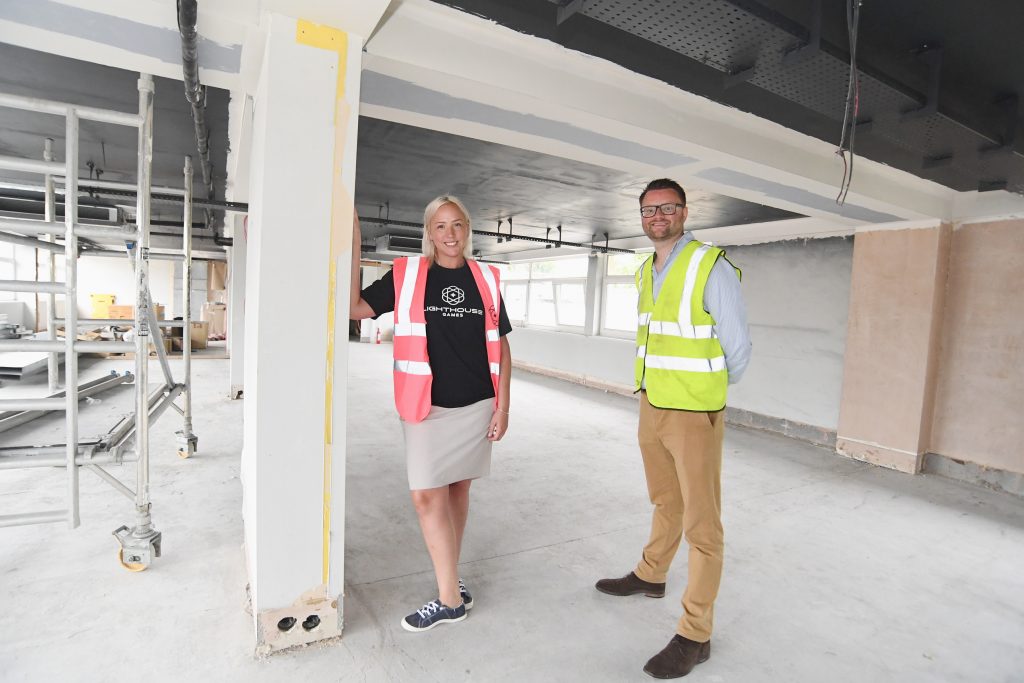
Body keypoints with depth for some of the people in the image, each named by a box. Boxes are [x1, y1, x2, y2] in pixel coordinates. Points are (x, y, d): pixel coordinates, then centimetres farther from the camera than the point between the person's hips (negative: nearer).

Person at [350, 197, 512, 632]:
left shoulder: (486, 279, 4)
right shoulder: (406, 275, 0)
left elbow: (500, 347, 6)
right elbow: (356, 307, -5)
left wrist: (503, 407, 2)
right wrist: (354, 246, -9)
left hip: (477, 407, 2)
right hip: (428, 408, -1)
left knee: (458, 490, 13)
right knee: (427, 497, -3)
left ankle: (449, 580, 30)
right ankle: (451, 596, 13)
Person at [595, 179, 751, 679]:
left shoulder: (712, 267, -15)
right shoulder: (646, 272, 8)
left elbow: (737, 347, -10)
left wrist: (709, 391, 5)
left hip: (694, 414, -7)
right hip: (652, 406, 7)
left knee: (701, 523, 4)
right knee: (666, 503, 25)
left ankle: (695, 634, 17)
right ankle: (650, 576, 44)